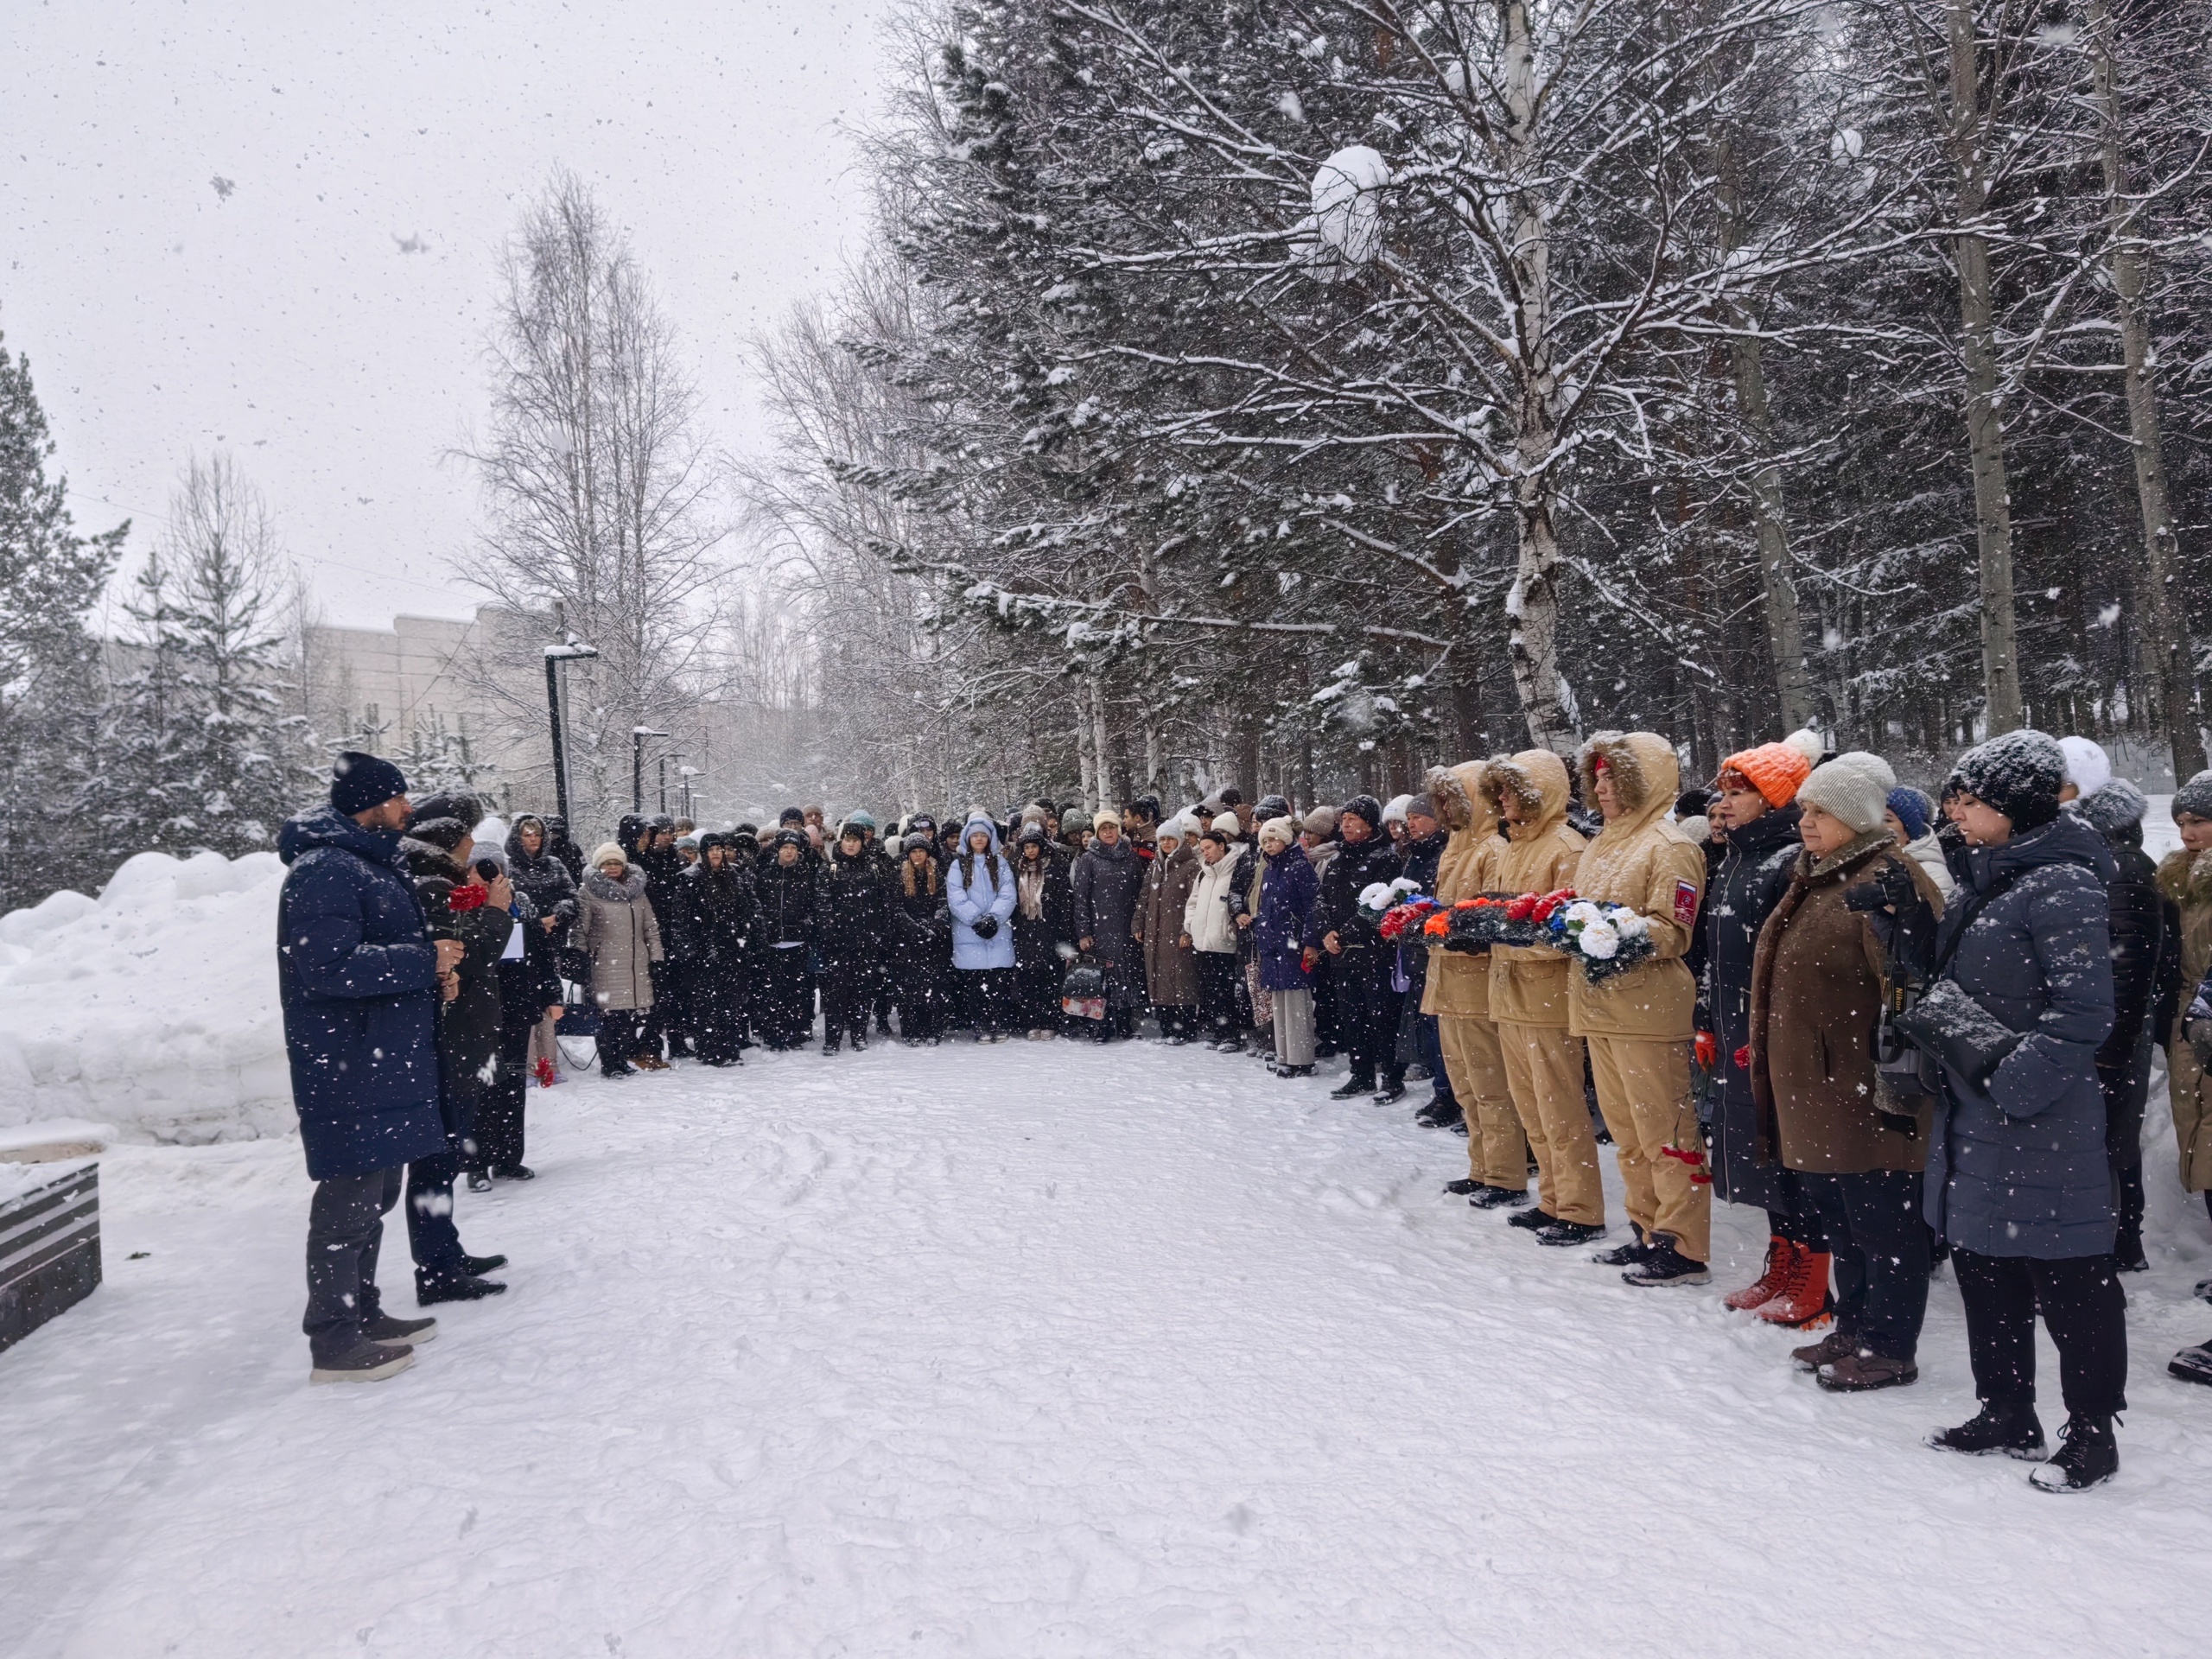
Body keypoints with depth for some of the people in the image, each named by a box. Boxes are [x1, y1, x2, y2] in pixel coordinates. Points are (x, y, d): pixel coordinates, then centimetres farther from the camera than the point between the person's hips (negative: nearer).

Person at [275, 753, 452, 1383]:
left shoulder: (374, 864, 17)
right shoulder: (324, 871, -16)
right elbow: (332, 964, -25)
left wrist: (433, 959, 10)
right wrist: (425, 961, -19)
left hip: (387, 1059, 11)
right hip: (348, 1065, -11)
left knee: (375, 1190, 18)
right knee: (349, 1196, -5)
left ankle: (362, 1313, 30)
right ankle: (333, 1341, 3)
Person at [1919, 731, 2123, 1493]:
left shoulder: (2061, 886, -17)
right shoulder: (1985, 878, 11)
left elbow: (2083, 1012, -22)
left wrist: (2013, 1080, -23)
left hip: (2041, 1123, -9)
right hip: (1971, 1114, 9)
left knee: (2068, 1280, 3)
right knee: (1983, 1266, 17)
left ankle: (2092, 1434, 18)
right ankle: (2006, 1414, 31)